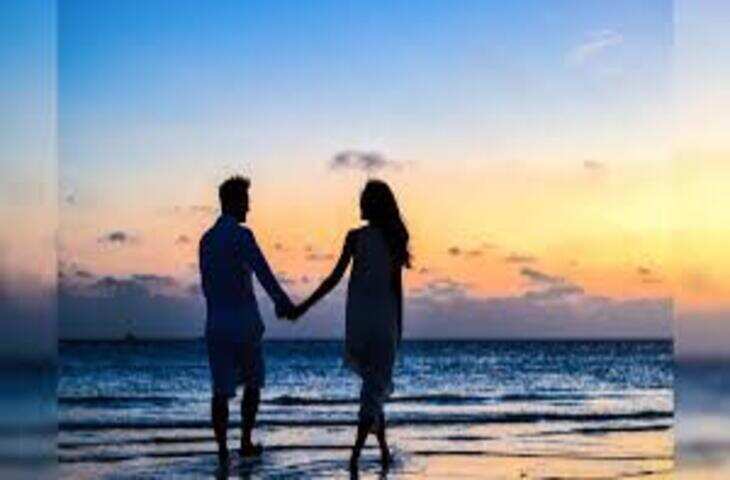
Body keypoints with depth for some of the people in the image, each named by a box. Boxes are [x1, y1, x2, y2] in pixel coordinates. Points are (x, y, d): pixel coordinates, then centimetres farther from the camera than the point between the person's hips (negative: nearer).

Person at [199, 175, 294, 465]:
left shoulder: (207, 239, 11)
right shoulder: (241, 235, -10)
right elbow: (263, 273, -17)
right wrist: (283, 302, -10)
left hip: (215, 322, 5)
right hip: (244, 320, -5)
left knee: (221, 389, 4)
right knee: (252, 383, 12)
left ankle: (222, 449, 0)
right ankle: (245, 442, 13)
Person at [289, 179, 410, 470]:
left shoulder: (356, 237, -5)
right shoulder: (395, 239, 1)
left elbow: (335, 277, -8)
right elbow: (398, 286, 3)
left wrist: (303, 307, -3)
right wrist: (398, 327, 10)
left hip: (358, 318, 0)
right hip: (385, 318, 0)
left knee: (373, 382, 17)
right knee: (376, 386, 3)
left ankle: (383, 448, 17)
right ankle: (357, 451, -12)